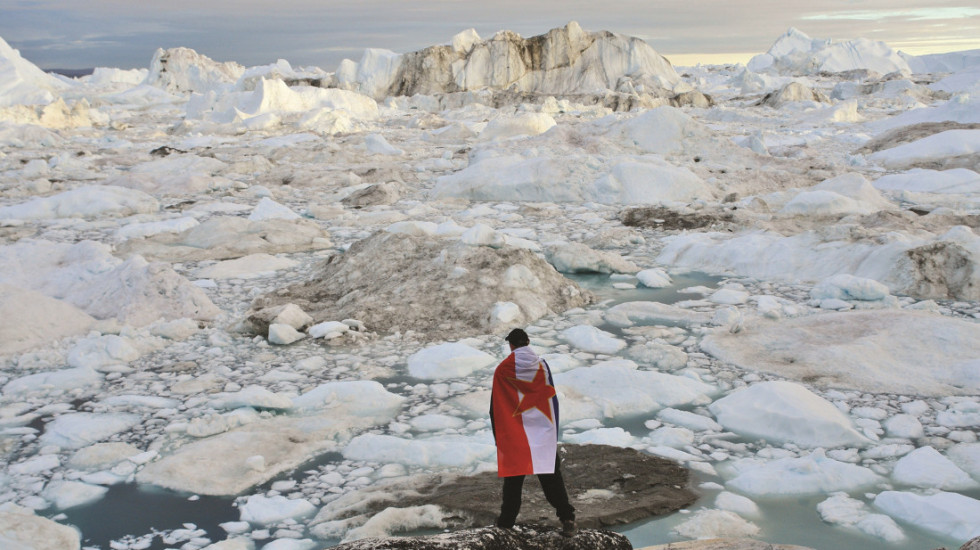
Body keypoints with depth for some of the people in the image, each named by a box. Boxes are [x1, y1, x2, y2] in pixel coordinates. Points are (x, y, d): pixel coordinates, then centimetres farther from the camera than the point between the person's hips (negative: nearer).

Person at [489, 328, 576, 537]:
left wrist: (498, 436, 8)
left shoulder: (502, 370, -5)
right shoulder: (542, 366, 0)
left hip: (514, 434, -1)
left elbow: (495, 407, -1)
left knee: (513, 479, 7)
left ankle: (506, 523, 12)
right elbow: (552, 399, 5)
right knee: (551, 476, 4)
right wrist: (554, 431, 12)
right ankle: (566, 517, -4)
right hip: (544, 432, 1)